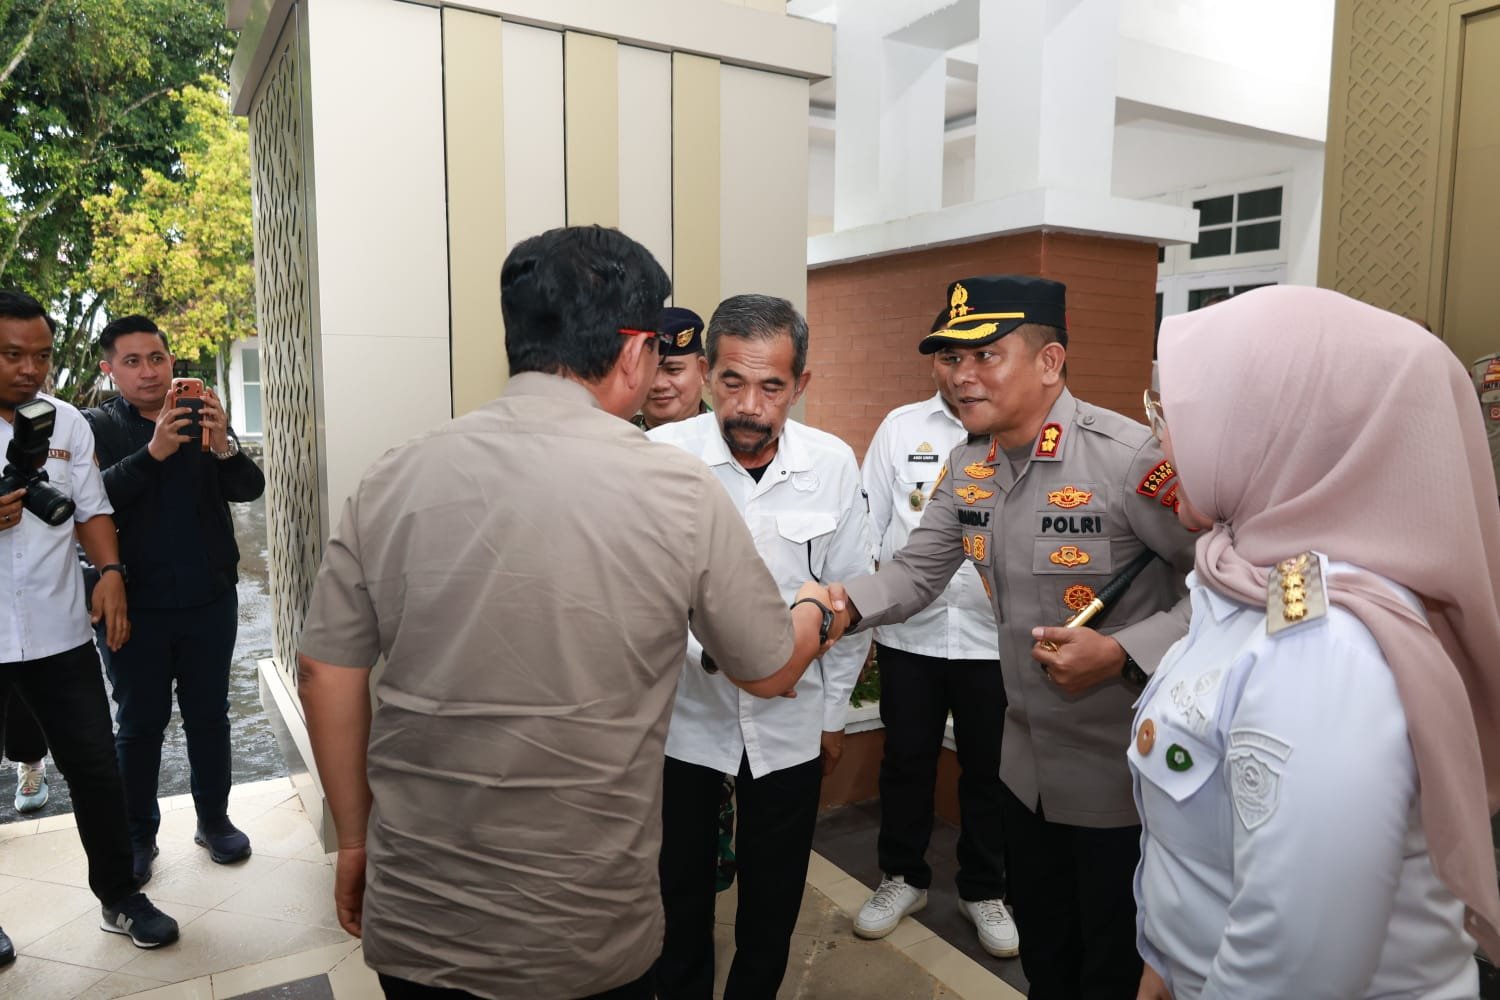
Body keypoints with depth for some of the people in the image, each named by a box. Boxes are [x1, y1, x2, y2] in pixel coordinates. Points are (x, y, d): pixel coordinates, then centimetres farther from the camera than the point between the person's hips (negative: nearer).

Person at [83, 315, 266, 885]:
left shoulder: (205, 420, 6)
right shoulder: (96, 427, -2)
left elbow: (248, 489, -6)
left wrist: (223, 447, -25)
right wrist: (153, 453, -31)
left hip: (210, 601, 2)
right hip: (136, 607, -2)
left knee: (209, 715, 11)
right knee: (140, 723, 9)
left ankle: (214, 820, 25)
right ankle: (137, 837, 23)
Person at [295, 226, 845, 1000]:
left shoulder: (394, 479, -8)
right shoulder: (680, 493, -14)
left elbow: (325, 679, -1)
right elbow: (770, 672, 0)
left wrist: (355, 841, 14)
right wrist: (816, 610, 21)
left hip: (414, 923, 2)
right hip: (588, 938, -1)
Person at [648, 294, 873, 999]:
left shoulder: (832, 465, -7)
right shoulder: (660, 454, -14)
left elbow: (850, 597, 3)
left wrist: (834, 712, 8)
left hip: (791, 723, 2)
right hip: (680, 716, -1)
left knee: (774, 898, 19)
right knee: (679, 894, 17)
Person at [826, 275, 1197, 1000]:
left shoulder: (1128, 458, -24)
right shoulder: (969, 464, 0)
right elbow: (918, 570, 2)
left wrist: (1122, 654, -30)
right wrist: (846, 602, -17)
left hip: (1119, 773, -6)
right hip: (1026, 760, 7)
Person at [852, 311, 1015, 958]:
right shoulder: (900, 428, 2)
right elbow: (868, 526, 4)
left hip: (993, 636, -1)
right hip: (908, 632, 2)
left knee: (988, 769, 15)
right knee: (906, 760, 16)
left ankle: (984, 889, 36)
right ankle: (903, 877, 37)